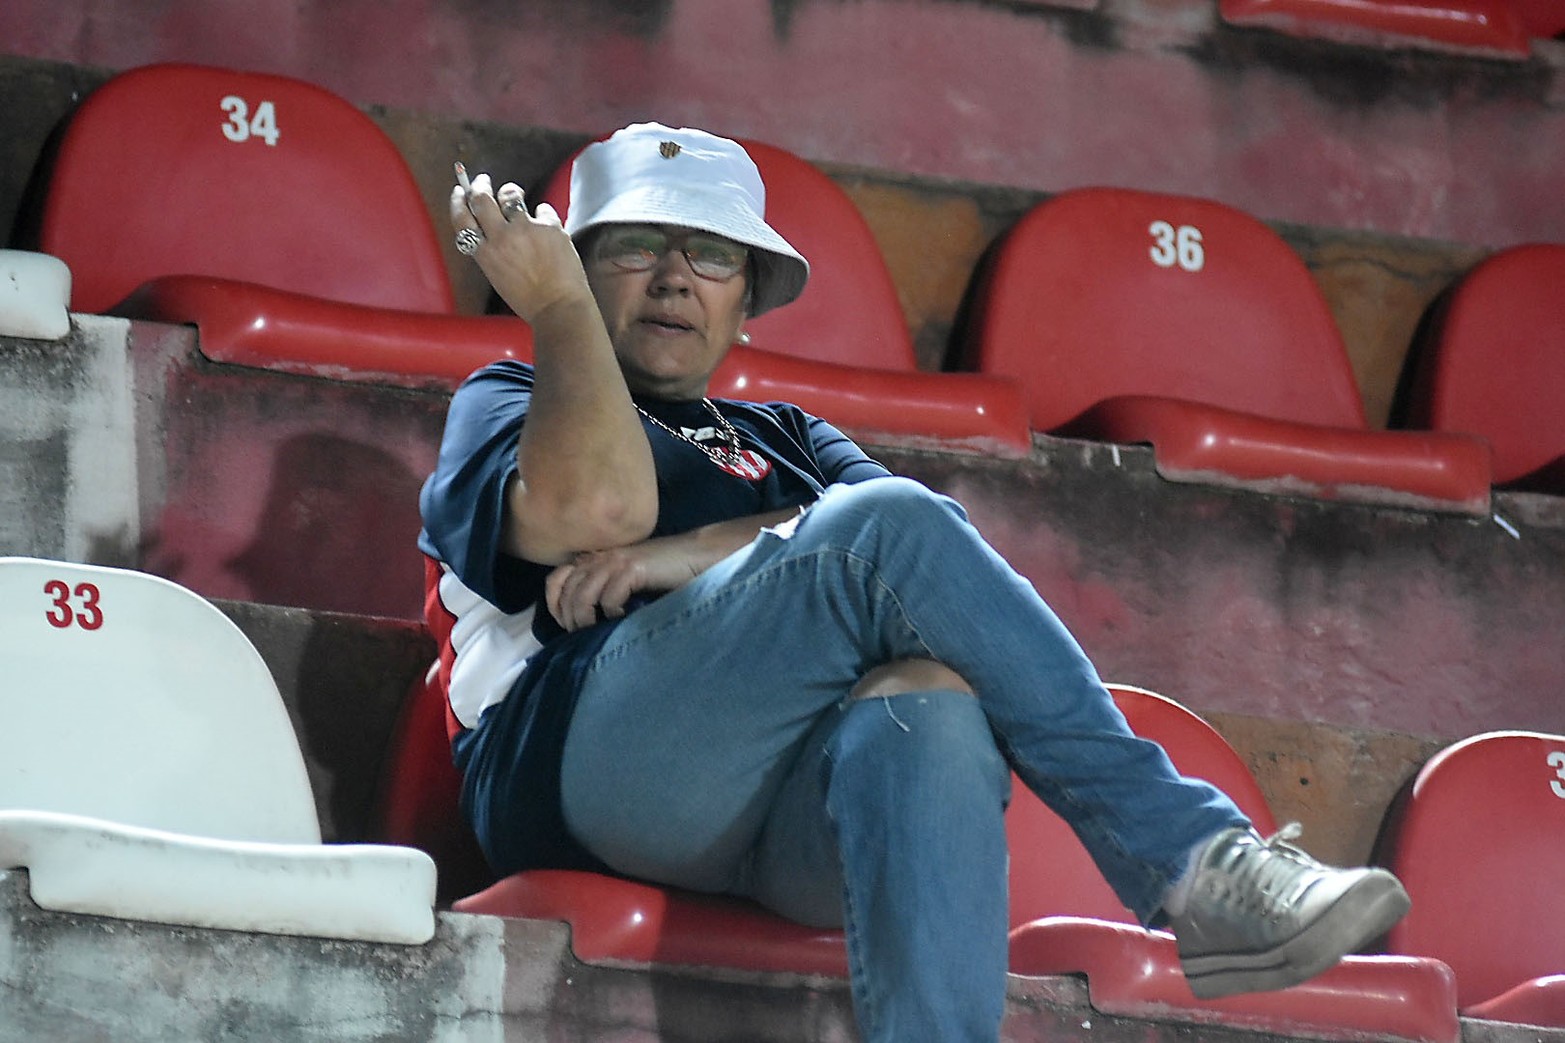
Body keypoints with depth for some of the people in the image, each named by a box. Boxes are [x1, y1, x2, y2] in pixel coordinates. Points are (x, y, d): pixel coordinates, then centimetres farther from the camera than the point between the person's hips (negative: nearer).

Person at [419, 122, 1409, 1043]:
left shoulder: (785, 438, 37)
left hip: (802, 821, 4)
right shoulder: (504, 406, 27)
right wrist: (558, 304, 10)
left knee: (930, 707, -35)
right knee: (891, 525, -25)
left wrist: (693, 555, -3)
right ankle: (1196, 864, -31)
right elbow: (592, 508, -1)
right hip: (602, 756, -3)